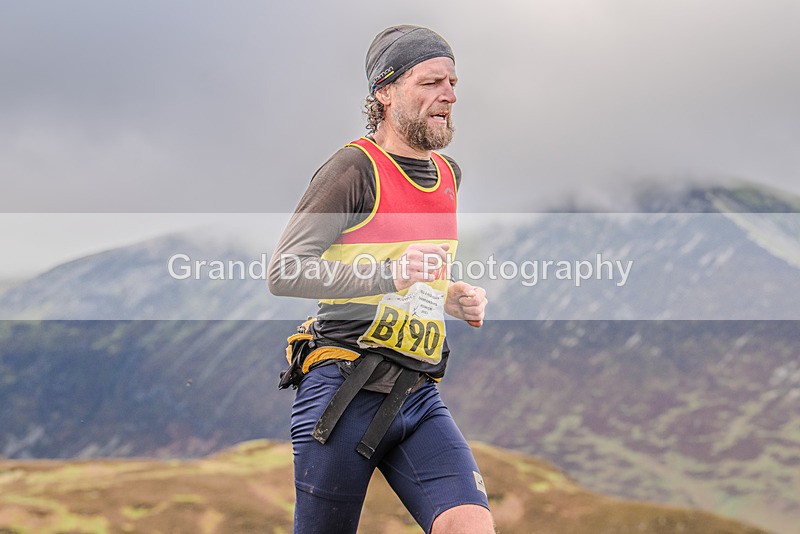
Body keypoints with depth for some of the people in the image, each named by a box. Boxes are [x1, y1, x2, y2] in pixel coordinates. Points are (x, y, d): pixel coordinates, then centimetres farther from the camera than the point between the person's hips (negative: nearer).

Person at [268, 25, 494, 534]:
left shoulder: (449, 175, 16)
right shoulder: (356, 168, -7)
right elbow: (283, 272, -16)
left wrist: (457, 298, 11)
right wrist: (389, 273, -25)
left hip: (419, 396, 6)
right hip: (345, 392, -5)